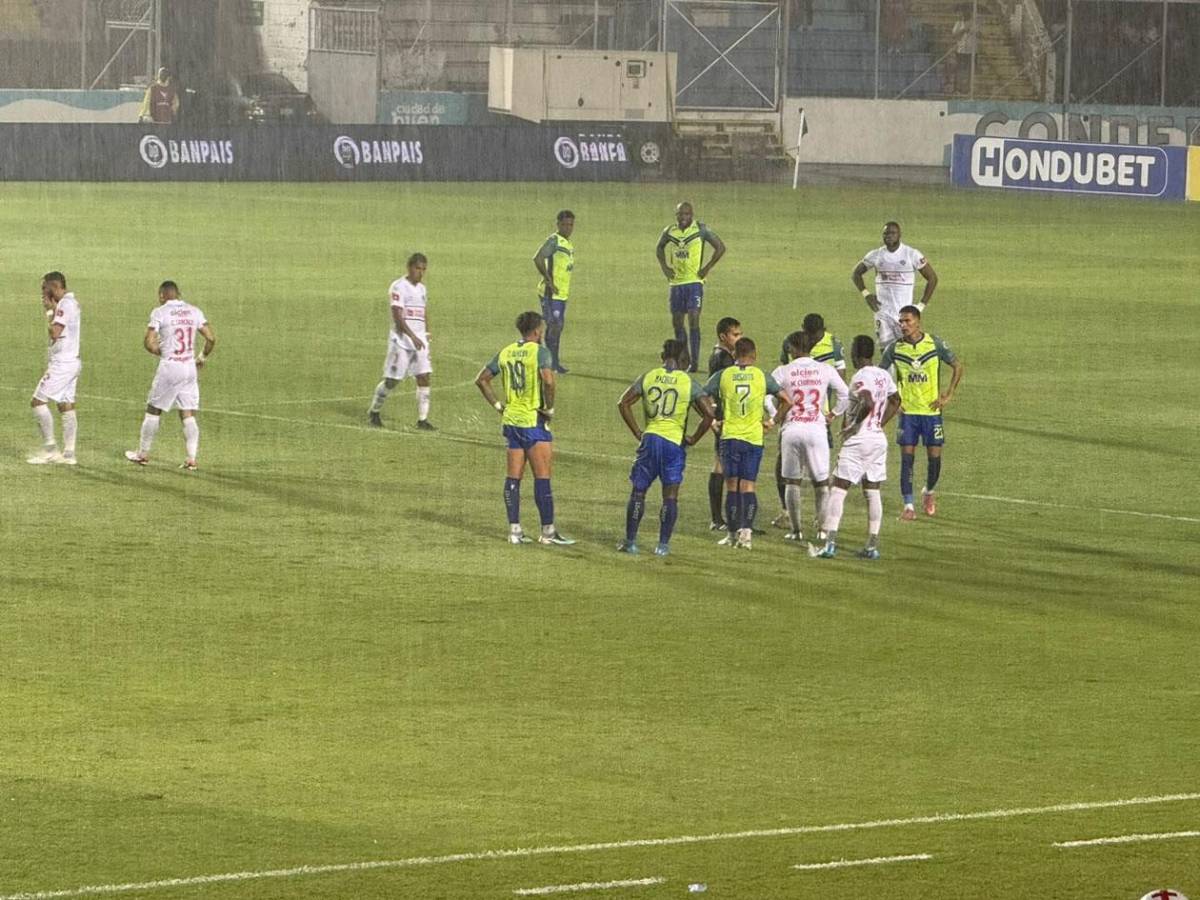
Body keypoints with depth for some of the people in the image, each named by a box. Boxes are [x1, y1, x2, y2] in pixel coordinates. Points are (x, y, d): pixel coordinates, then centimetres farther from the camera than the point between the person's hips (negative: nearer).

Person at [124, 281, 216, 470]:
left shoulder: (160, 312, -6)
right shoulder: (194, 312, 6)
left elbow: (148, 342, -11)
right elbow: (211, 338, 4)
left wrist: (160, 352, 9)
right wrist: (202, 357, 20)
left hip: (169, 368, -4)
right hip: (190, 367, 4)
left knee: (153, 411, 9)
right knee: (188, 415, 5)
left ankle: (143, 454, 17)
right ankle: (191, 459, -3)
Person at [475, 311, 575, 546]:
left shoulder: (506, 353, 9)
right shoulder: (539, 352, -11)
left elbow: (481, 379, 13)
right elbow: (548, 380, -27)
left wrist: (497, 405, 15)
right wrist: (550, 407, -13)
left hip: (511, 420, 6)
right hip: (533, 421, -6)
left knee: (513, 477, 9)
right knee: (542, 477, -2)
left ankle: (514, 529, 8)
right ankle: (548, 531, -1)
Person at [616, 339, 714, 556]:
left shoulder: (648, 377, 5)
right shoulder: (689, 383, -1)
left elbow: (623, 403, 2)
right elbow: (709, 413, -8)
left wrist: (637, 432, 7)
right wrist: (694, 438, 3)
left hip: (650, 439, 1)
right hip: (674, 442, -1)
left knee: (638, 492, 10)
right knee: (670, 495, 7)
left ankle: (630, 541, 9)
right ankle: (663, 544, 5)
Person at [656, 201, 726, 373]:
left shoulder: (701, 230, -6)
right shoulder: (669, 232, 6)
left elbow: (720, 248, 0)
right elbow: (659, 249, 25)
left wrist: (707, 268, -5)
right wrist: (664, 266, 11)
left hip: (694, 281, -5)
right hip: (676, 282, 5)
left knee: (693, 320, -13)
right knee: (676, 322, 9)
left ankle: (694, 362, -11)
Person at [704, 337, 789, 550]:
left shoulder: (723, 376, 0)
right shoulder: (762, 377, 0)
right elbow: (786, 401, -1)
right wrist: (771, 421, 10)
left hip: (730, 436, 0)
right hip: (754, 437, 0)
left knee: (732, 486, 8)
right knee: (748, 486, 2)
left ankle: (734, 533, 9)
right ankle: (747, 529, -13)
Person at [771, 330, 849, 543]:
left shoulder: (783, 372, -2)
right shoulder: (825, 370, 2)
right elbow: (844, 395, 3)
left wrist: (777, 417, 5)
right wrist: (833, 414, 15)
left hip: (791, 428, -1)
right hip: (817, 428, 1)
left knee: (791, 482, 9)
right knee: (821, 481, 9)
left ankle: (796, 529, 7)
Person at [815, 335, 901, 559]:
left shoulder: (860, 377, -15)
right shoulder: (884, 375, 8)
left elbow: (868, 403, -31)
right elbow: (895, 401, 20)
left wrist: (854, 425, -19)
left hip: (858, 440, -7)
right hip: (879, 439, 7)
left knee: (838, 490, -4)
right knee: (872, 492, 11)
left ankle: (830, 543, -12)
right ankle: (872, 546, 9)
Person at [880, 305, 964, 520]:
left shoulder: (935, 344, -5)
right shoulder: (895, 348, -3)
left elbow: (957, 366, 4)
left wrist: (948, 395, -2)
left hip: (932, 410, 0)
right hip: (907, 411, 0)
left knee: (935, 457, 2)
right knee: (907, 458, -6)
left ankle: (929, 492, 30)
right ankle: (908, 505, -2)